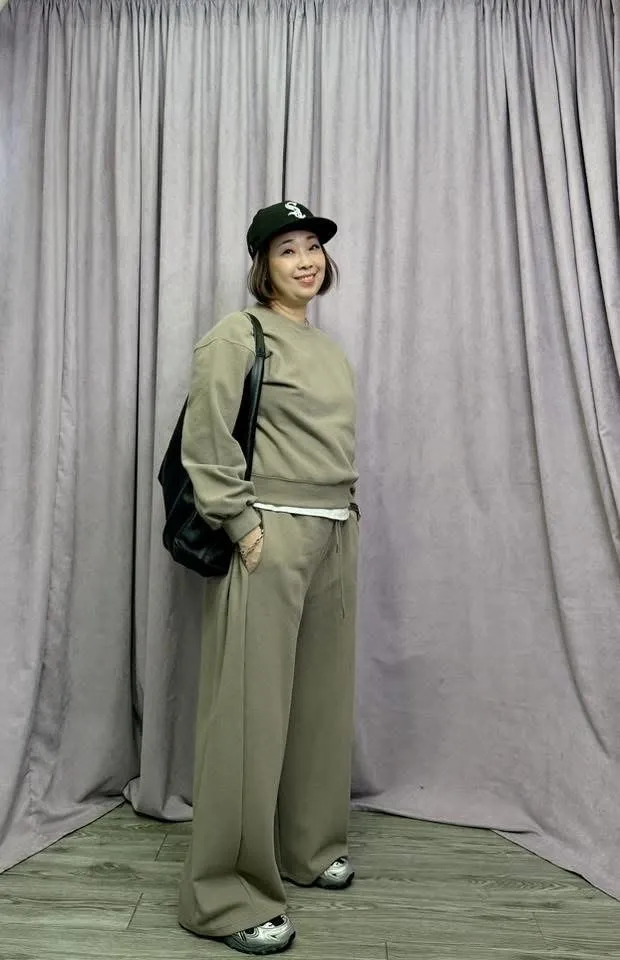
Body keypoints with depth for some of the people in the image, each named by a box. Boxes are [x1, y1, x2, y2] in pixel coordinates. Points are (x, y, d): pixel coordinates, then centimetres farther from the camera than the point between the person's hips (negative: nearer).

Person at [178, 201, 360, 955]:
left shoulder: (327, 345, 17)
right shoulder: (237, 335, -6)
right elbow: (205, 445, -13)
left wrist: (345, 513, 15)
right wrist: (241, 524, -15)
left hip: (335, 536, 8)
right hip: (269, 537, -8)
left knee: (322, 697, 14)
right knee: (252, 708, -3)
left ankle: (307, 847, 33)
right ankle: (228, 893, 11)